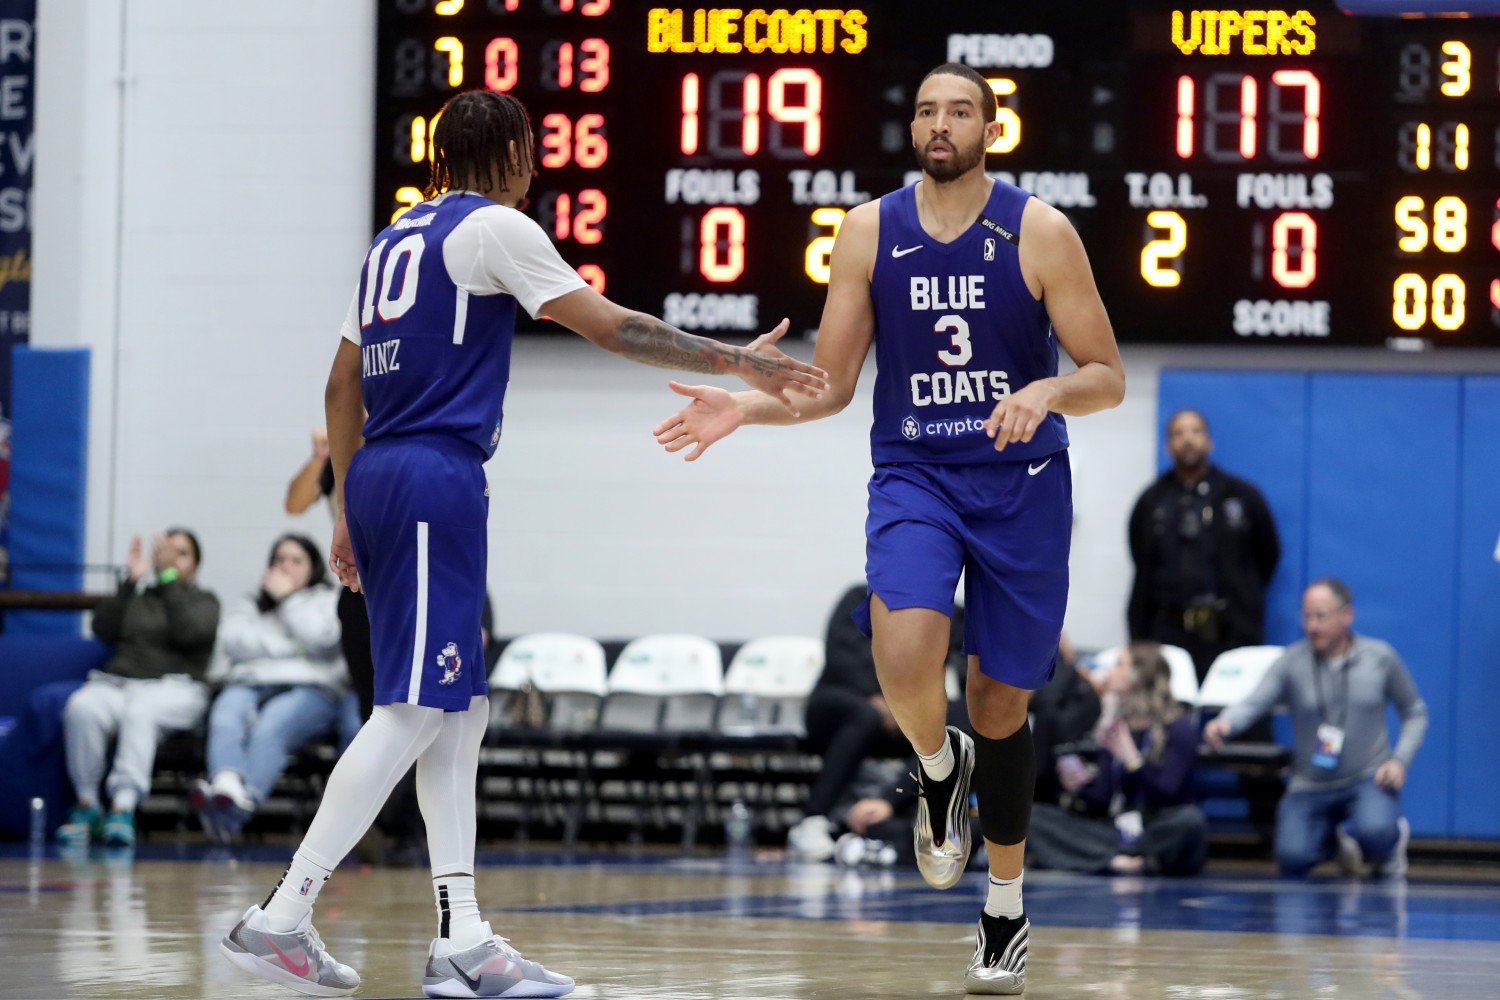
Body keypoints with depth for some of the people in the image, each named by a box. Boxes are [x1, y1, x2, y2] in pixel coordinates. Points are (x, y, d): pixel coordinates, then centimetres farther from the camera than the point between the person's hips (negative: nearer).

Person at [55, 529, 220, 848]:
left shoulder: (204, 601, 17)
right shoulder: (136, 598, 25)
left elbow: (188, 631, -6)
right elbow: (103, 628, 6)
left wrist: (168, 577, -6)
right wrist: (130, 581, -1)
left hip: (174, 687, -3)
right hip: (118, 682, 3)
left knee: (140, 709, -39)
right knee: (82, 707, -33)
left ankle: (123, 808, -49)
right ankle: (86, 806, -25)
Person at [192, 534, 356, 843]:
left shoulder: (327, 601, 21)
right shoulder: (250, 606, 30)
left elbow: (321, 638, -1)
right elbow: (232, 640, 9)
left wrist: (288, 598, 8)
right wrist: (290, 647, 3)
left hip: (308, 690, -3)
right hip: (249, 685, 3)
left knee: (270, 727, -37)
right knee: (225, 720, -35)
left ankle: (232, 815, -61)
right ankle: (227, 787, -64)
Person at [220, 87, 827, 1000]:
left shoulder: (399, 238, 20)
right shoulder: (494, 228, -4)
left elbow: (343, 386, 22)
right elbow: (612, 327, -9)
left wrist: (351, 509, 27)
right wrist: (736, 362, -4)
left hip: (377, 477, 9)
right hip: (436, 478, -9)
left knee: (457, 712, 9)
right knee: (415, 709, -10)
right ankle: (281, 918, -14)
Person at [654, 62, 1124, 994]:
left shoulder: (1038, 231, -7)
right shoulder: (871, 230, 0)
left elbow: (1108, 378, -6)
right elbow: (830, 385, 6)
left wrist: (1047, 392, -27)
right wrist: (745, 406, -12)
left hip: (1021, 482, -1)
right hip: (913, 475, 1)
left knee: (1000, 702, 7)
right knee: (904, 659, -27)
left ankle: (1007, 909, 25)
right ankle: (941, 769, 9)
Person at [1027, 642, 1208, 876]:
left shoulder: (1179, 728, -3)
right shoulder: (1114, 724, 11)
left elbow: (1167, 796, -13)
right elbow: (1103, 799, 8)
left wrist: (1131, 758, -23)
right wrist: (1080, 788, -12)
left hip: (1160, 839, -5)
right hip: (1116, 833, 5)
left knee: (1191, 820, -38)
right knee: (1034, 817, -12)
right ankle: (1114, 861, -33)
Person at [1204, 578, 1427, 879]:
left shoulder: (1380, 657, -2)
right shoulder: (1292, 662, -5)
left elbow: (1415, 712, 9)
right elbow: (1253, 704, -19)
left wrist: (1400, 761, -8)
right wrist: (1224, 724, -42)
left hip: (1369, 779, -1)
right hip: (1310, 786, 1)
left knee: (1375, 833, -34)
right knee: (1292, 858, -21)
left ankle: (1390, 844, 8)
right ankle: (1337, 841, 18)